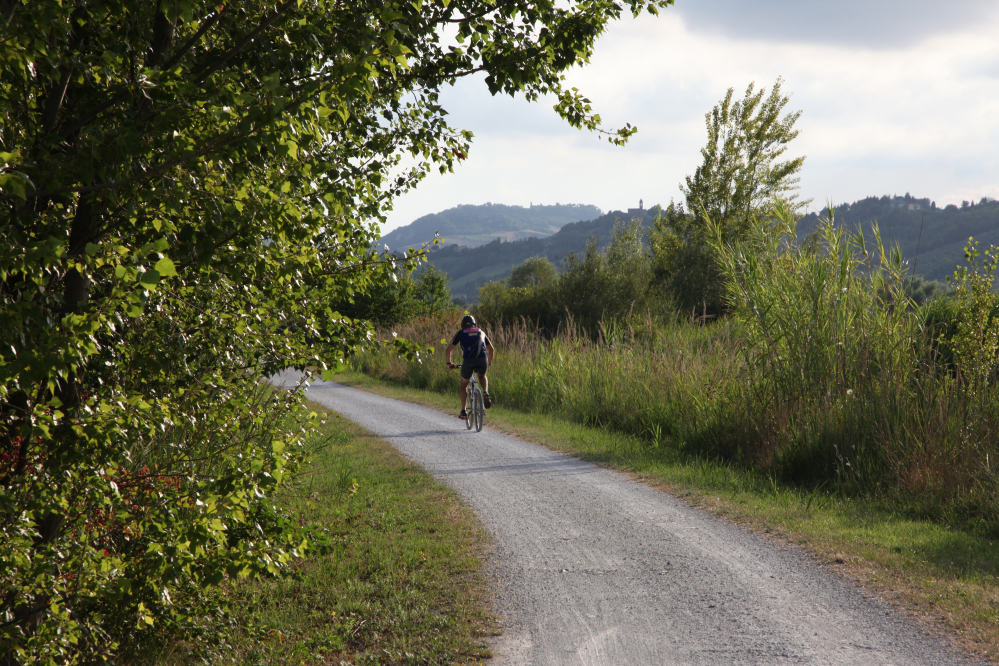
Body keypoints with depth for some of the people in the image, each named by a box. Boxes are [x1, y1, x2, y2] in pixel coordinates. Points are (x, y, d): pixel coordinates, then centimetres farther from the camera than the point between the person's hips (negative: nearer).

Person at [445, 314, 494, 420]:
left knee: (464, 384, 23)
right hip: (482, 360, 2)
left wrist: (449, 363, 31)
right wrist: (489, 363, 47)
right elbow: (491, 350, 33)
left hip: (468, 361, -2)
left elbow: (448, 350, 16)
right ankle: (485, 393, 4)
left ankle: (463, 411, 19)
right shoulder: (481, 332, 28)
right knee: (482, 376, 35)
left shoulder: (460, 333, 20)